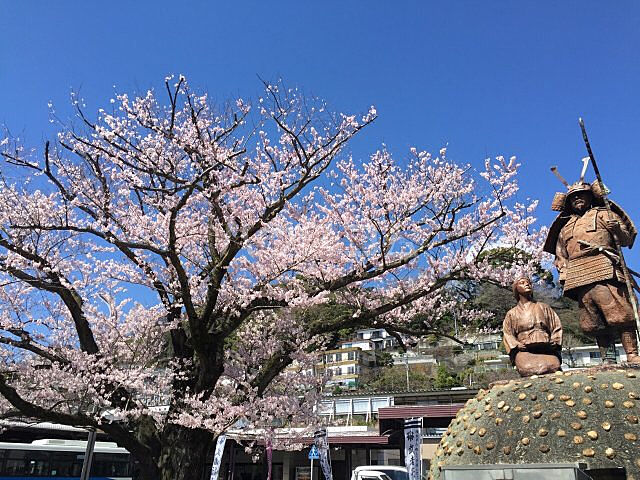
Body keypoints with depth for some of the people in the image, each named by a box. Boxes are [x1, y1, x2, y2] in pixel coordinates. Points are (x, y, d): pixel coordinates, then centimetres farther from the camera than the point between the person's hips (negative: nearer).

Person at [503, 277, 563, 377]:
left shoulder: (543, 307, 28)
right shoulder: (512, 313, 25)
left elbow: (556, 327, 20)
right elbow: (507, 334, 13)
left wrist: (554, 342, 1)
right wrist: (517, 345, -7)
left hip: (546, 349, 1)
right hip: (524, 351, -1)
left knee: (553, 365, -35)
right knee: (528, 368, -37)